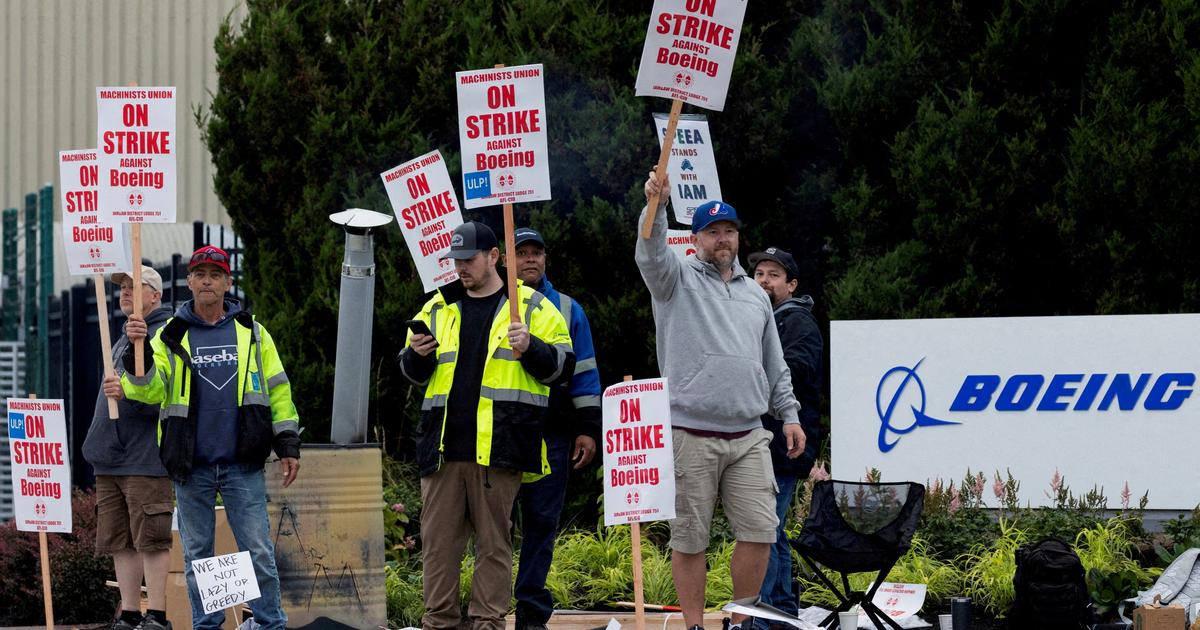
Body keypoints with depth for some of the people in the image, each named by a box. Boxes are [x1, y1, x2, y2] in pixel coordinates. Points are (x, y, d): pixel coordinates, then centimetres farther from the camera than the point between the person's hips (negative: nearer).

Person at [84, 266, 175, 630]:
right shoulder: (122, 341, 24)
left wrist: (131, 394, -28)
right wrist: (97, 443, 22)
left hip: (145, 459, -9)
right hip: (110, 459, 9)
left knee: (150, 539, -8)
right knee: (119, 541, 8)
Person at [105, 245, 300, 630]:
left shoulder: (251, 331, 8)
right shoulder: (171, 335, 7)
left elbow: (277, 391, 10)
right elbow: (150, 391, -5)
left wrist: (288, 446, 4)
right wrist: (137, 352, -22)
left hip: (243, 465, -1)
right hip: (191, 467, 1)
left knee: (258, 552, -4)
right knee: (197, 555, 7)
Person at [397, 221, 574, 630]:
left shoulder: (532, 308, 7)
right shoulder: (438, 309, 18)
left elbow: (562, 366, 4)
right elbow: (411, 373, 22)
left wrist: (530, 347, -14)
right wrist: (418, 354, 0)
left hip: (498, 447, -4)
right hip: (443, 445, 4)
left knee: (494, 541, -1)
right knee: (438, 539, 3)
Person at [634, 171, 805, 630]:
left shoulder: (755, 294, 21)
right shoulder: (679, 280, 6)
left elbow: (775, 363, 24)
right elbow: (650, 256, -17)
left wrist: (789, 414, 15)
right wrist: (656, 208, -35)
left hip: (748, 437, 4)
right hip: (690, 436, -4)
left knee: (759, 532, -3)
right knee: (689, 537, -2)